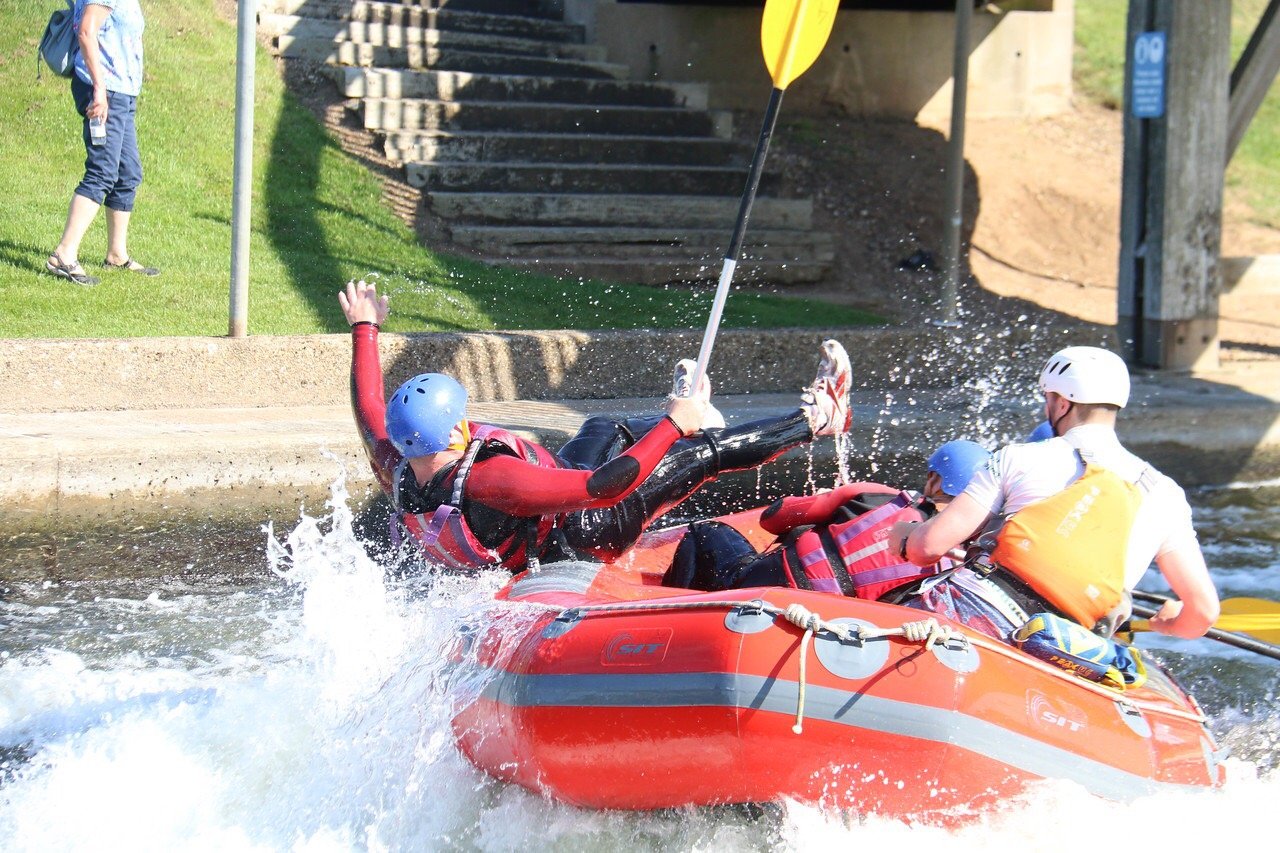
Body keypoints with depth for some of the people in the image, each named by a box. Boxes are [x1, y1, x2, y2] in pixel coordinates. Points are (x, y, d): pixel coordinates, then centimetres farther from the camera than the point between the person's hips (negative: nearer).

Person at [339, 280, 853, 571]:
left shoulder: (396, 473, -22)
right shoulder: (487, 482, -44)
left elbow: (369, 410, 1)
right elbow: (609, 485, -43)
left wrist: (363, 330, 11)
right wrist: (674, 425, -32)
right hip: (580, 536, -8)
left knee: (605, 431, 27)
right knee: (711, 450, 0)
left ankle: (676, 421, 59)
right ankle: (816, 419, 22)